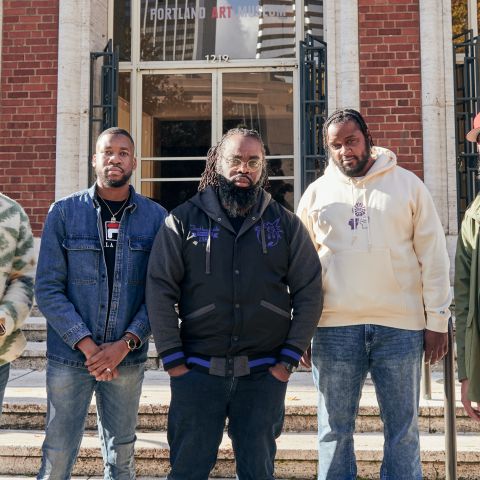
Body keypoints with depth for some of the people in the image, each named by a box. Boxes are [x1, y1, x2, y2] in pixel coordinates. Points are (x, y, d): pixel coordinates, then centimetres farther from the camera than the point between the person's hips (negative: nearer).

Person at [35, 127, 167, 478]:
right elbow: (48, 289, -6)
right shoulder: (64, 212, -1)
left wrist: (125, 344, -14)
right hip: (69, 356, -1)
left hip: (128, 358, 1)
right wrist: (86, 345, -14)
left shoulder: (156, 218, 1)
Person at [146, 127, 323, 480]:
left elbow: (309, 292, 5)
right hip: (197, 371, -1)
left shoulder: (286, 224, 5)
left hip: (265, 374, 1)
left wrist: (289, 358, -2)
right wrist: (173, 359, -6)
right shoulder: (183, 221, 2)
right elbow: (160, 291, -1)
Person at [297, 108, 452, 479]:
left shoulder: (408, 184, 5)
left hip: (401, 326, -1)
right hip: (334, 327, 1)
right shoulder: (317, 193, 9)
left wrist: (437, 320, -1)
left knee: (403, 429, 8)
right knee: (335, 430, 9)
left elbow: (433, 257, 4)